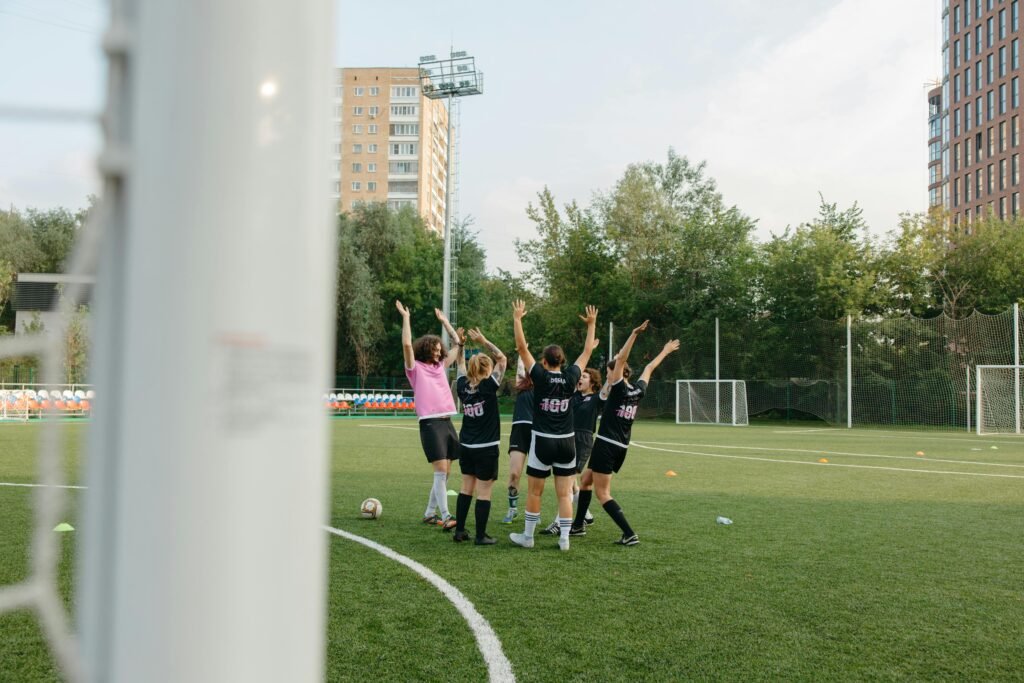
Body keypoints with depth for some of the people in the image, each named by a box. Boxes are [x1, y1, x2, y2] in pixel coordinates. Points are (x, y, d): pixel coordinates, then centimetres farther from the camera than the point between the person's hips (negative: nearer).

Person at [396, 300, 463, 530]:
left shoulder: (441, 366, 18)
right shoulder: (416, 368, 2)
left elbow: (458, 344, 27)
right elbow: (407, 344, -13)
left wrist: (444, 321, 31)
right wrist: (406, 317, -6)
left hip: (447, 422, 7)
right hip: (430, 423, -7)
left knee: (444, 472, 8)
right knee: (440, 470, -12)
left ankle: (430, 513, 19)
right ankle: (445, 516, -12)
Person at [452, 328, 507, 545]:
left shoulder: (462, 386, 0)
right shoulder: (488, 386, -15)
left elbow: (461, 365, 17)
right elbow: (502, 359, -10)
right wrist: (484, 342, -10)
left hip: (466, 447, 6)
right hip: (486, 449, -6)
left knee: (466, 488, 14)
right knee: (484, 492, 0)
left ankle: (460, 531, 17)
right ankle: (481, 536, 4)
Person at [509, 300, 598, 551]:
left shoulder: (541, 376, -9)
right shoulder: (570, 378, -1)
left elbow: (521, 347, -8)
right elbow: (587, 351, 12)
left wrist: (517, 318, -3)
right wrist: (591, 324, 21)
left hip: (543, 442, -3)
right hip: (566, 442, 3)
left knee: (534, 492, 9)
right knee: (565, 493, 6)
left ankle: (527, 536, 18)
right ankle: (564, 538, 6)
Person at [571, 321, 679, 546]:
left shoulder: (619, 388, -12)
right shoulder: (638, 391, 6)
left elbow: (621, 359, -21)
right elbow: (649, 368, 20)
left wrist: (634, 334, -26)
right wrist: (665, 351, 31)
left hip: (606, 445, -8)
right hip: (621, 448, 8)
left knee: (602, 492, -3)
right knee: (586, 480, 22)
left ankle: (630, 534, -9)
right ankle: (578, 525, 28)